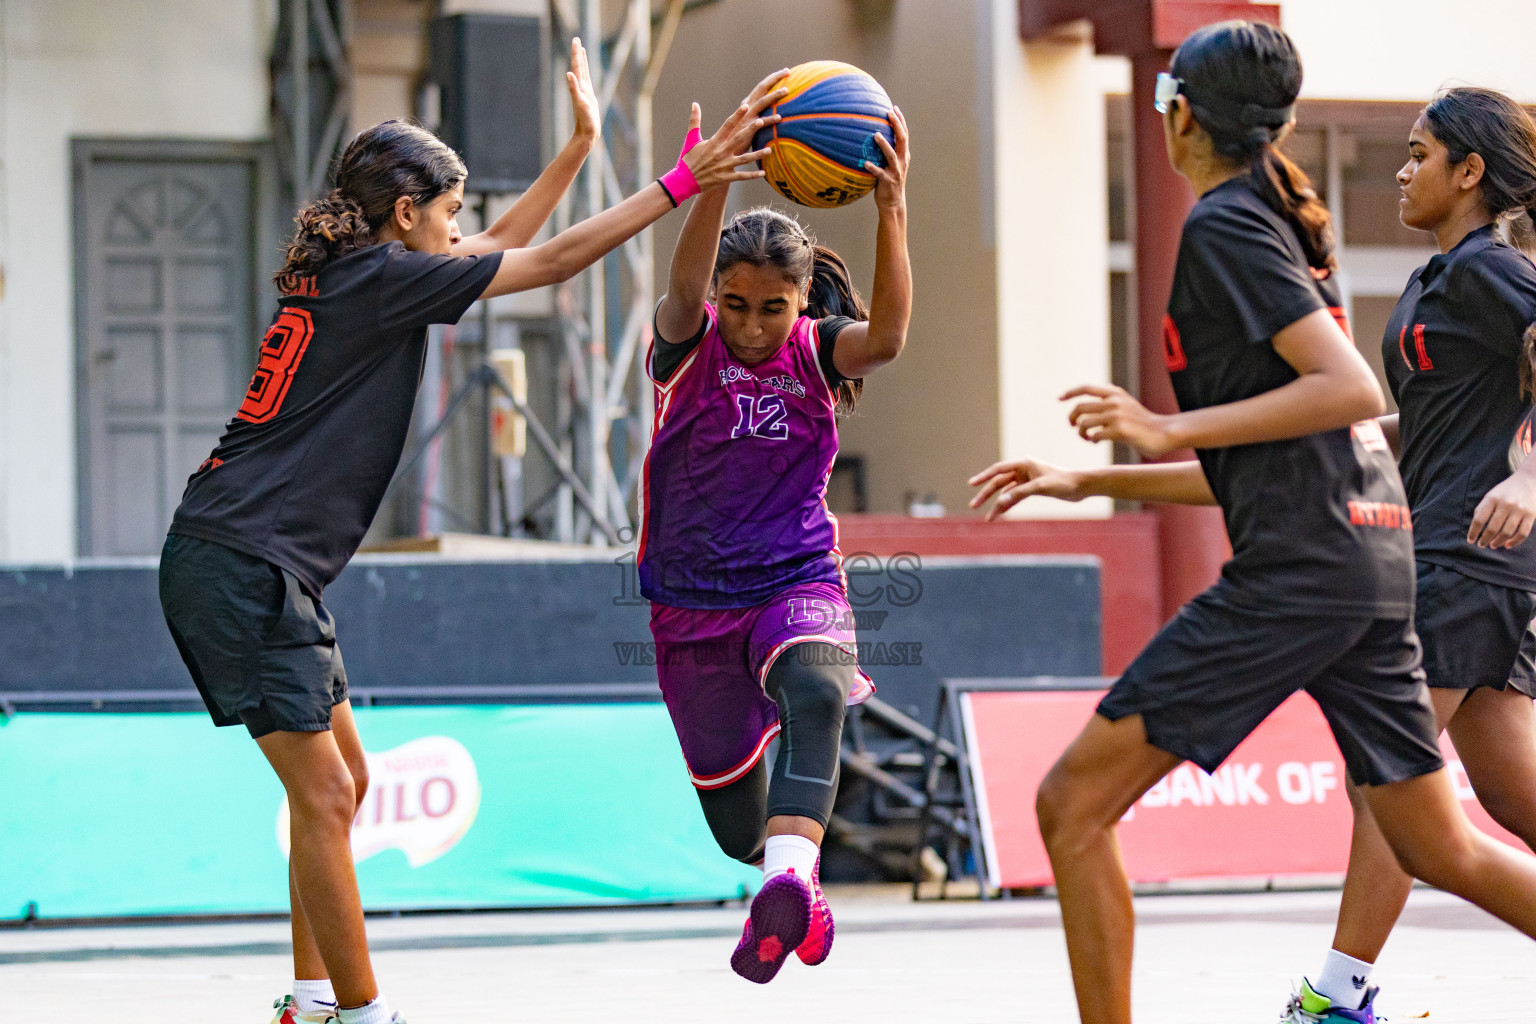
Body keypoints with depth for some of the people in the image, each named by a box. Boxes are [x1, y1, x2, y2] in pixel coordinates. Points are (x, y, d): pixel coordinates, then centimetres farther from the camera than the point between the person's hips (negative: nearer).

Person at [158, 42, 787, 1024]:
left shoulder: (346, 274, 15)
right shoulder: (377, 277, -12)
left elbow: (500, 251, 30)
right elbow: (553, 262, -10)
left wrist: (582, 145, 31)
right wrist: (683, 181, -4)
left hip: (249, 566, 11)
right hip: (241, 566, -11)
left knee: (342, 781, 16)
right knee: (324, 796, -8)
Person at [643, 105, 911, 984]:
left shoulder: (818, 352, -4)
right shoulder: (689, 345, -6)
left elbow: (887, 335, -27)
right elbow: (684, 289, -29)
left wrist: (892, 209, -41)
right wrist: (717, 178, -47)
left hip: (798, 582, -1)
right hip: (693, 599, 1)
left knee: (815, 698, -37)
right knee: (735, 822, 10)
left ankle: (788, 880, -57)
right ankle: (792, 880, 45)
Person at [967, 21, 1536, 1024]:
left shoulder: (1222, 223, -6)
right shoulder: (1287, 229, 22)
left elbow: (1353, 388, -17)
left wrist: (1171, 430, -17)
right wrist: (1089, 481, 27)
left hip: (1297, 568, -9)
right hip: (1374, 564, 10)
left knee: (1074, 802, -5)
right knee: (1445, 851, 13)